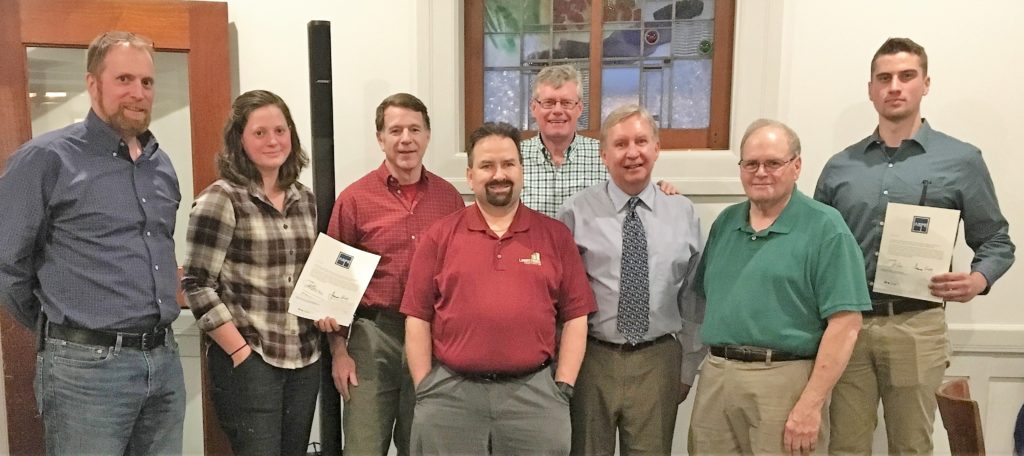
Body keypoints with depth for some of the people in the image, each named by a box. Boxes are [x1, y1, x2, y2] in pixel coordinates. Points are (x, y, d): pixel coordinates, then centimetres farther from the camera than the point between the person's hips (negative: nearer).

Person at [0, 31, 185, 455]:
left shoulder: (162, 165, 11)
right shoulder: (46, 158, -9)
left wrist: (150, 336, 16)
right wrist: (60, 330, 3)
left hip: (165, 360, 6)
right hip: (87, 368, -6)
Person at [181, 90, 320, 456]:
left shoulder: (305, 199, 8)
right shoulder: (220, 200, -9)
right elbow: (197, 287, -11)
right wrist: (240, 352, -14)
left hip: (305, 359, 6)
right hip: (248, 362, -6)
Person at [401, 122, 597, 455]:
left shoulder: (556, 236, 4)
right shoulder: (439, 237, 3)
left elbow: (575, 316, 3)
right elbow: (418, 318, 2)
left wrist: (563, 387, -2)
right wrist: (424, 389, -2)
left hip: (535, 392, 0)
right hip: (450, 393, 0)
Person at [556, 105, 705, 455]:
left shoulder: (683, 213, 3)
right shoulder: (577, 212, -5)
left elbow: (694, 297, 8)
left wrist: (688, 367, 10)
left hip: (658, 361, 2)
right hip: (591, 359, -2)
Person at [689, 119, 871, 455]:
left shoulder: (825, 228, -7)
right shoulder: (725, 222, 11)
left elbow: (845, 323, -13)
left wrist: (811, 404, -16)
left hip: (784, 383, -5)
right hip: (715, 378, 5)